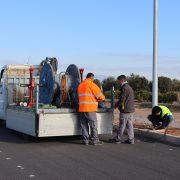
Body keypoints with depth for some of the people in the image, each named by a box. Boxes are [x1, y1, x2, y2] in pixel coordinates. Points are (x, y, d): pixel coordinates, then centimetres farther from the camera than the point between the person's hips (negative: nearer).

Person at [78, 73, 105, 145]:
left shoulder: (80, 85, 18)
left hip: (81, 108, 7)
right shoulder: (91, 84, -5)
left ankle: (86, 140, 9)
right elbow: (99, 94, -5)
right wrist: (102, 98, 18)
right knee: (93, 124, -2)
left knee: (84, 125, 8)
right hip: (90, 107, -7)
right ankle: (95, 140, 0)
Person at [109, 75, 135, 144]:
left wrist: (116, 105, -1)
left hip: (125, 110, -9)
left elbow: (122, 99, -18)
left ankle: (118, 139, 8)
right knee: (129, 125, 9)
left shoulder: (124, 88, -15)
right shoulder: (130, 87, 16)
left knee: (122, 125, 0)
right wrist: (118, 103, 18)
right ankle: (131, 139, 10)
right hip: (131, 109, 9)